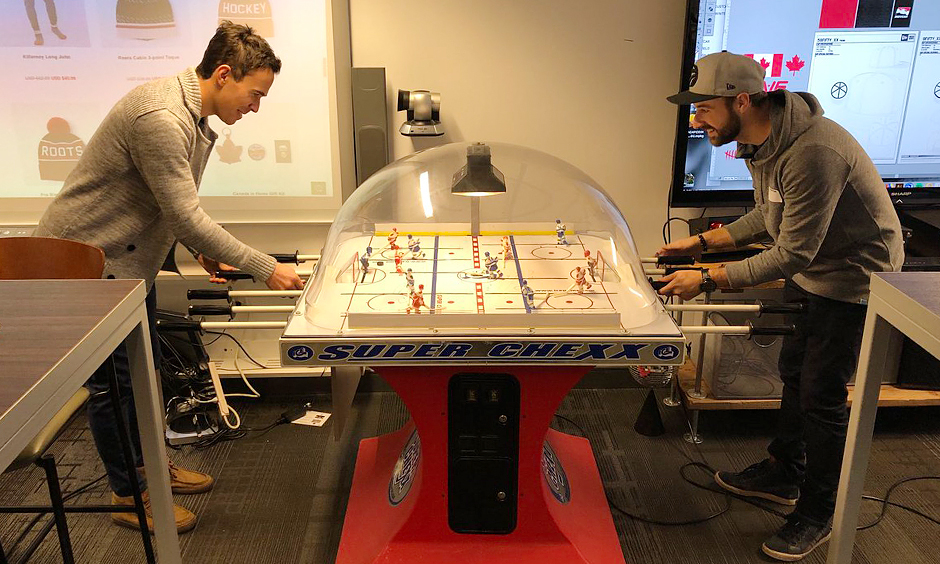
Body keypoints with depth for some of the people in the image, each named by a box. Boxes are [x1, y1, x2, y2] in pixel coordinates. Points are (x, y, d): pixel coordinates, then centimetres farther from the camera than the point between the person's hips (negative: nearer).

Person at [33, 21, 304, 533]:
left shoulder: (194, 116, 5)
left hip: (127, 259, 10)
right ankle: (129, 496, 18)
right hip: (86, 260, -10)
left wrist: (202, 250, 4)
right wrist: (266, 270, -26)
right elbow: (185, 217, -29)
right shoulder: (160, 117, -28)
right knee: (111, 381, 2)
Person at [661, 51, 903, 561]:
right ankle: (783, 474, 38)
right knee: (794, 371, 19)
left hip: (854, 277, -9)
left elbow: (793, 254, -31)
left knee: (821, 395, -2)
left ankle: (818, 513, 17)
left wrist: (707, 280, -29)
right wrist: (703, 242, 2)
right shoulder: (760, 142, -3)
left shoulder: (813, 152, -34)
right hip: (812, 272, 10)